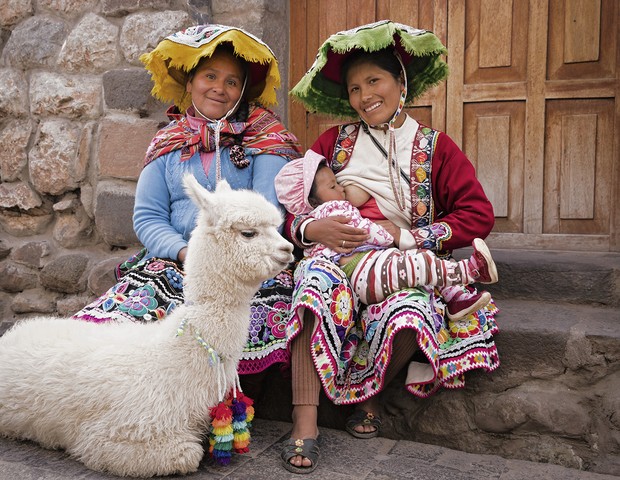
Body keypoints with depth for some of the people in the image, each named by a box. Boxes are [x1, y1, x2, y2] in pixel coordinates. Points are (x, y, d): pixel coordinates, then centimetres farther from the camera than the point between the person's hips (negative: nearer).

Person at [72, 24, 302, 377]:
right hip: (177, 261, 3)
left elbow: (268, 209, -4)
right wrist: (184, 252, -9)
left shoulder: (264, 135, 9)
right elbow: (147, 218, 11)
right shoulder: (168, 143, 17)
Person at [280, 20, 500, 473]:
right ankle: (305, 422, -28)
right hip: (337, 255, 1)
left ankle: (369, 390, -2)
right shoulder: (334, 141, 13)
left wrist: (402, 236, -9)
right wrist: (313, 227, -16)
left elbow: (479, 216, 0)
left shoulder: (435, 147, 9)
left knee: (409, 315, -34)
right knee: (318, 279, -35)